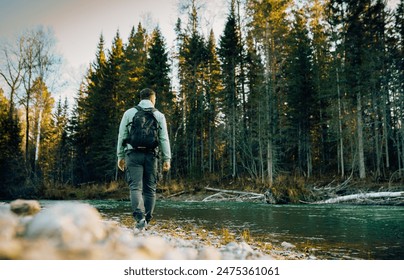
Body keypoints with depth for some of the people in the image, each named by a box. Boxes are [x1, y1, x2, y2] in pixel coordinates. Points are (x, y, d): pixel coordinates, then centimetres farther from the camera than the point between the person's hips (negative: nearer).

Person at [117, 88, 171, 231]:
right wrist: (167, 159, 3)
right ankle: (146, 221, 11)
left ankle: (140, 217, -22)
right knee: (149, 189, 9)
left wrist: (120, 156, 12)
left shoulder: (129, 113, 8)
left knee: (135, 187, -4)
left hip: (133, 154, -1)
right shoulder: (159, 115, 8)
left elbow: (122, 136, 6)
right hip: (151, 155, 1)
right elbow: (164, 139, 3)